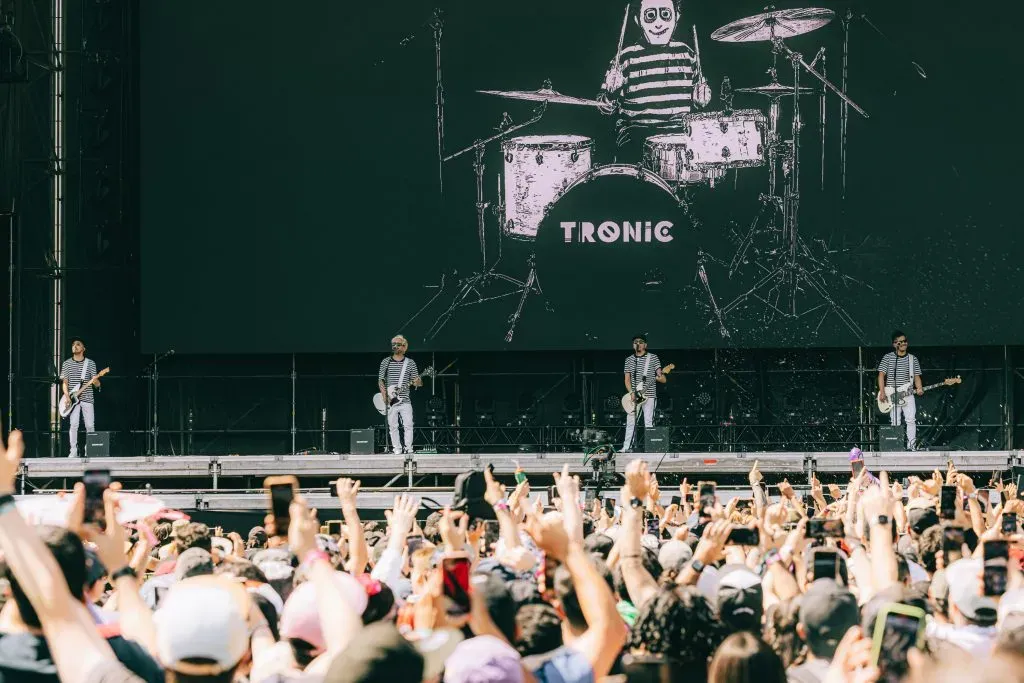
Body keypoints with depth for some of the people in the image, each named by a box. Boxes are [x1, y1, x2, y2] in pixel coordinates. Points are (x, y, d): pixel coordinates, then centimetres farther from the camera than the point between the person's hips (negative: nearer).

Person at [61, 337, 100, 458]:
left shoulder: (90, 363, 6)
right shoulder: (66, 364, 8)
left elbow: (97, 384, 4)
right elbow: (64, 382, 6)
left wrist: (96, 381, -20)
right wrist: (67, 395, -10)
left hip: (87, 398, 0)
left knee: (90, 425, -1)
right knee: (74, 424, -10)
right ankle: (74, 451, -7)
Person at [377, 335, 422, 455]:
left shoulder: (410, 363, 7)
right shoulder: (386, 362, 7)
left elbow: (416, 380, 7)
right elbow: (381, 379, 6)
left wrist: (417, 382, -18)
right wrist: (383, 392, -9)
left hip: (405, 400, 0)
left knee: (408, 425, -8)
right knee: (392, 426, 0)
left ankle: (408, 448, 0)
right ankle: (397, 449, 6)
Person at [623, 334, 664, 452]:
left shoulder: (653, 358, 4)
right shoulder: (629, 360, 12)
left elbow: (663, 379, 1)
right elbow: (627, 379, 7)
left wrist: (658, 377, -23)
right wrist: (631, 393, -9)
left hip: (649, 395, -3)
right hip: (633, 396, 3)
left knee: (649, 423, -5)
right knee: (630, 422, 0)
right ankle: (627, 447, 2)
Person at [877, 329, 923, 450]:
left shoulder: (913, 359, 10)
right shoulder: (888, 358, 4)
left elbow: (916, 376, 11)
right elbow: (881, 375, 1)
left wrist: (919, 388, -9)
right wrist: (882, 392, -9)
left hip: (908, 395, 1)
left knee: (911, 420, -12)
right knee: (895, 423, -1)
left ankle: (911, 446, -11)